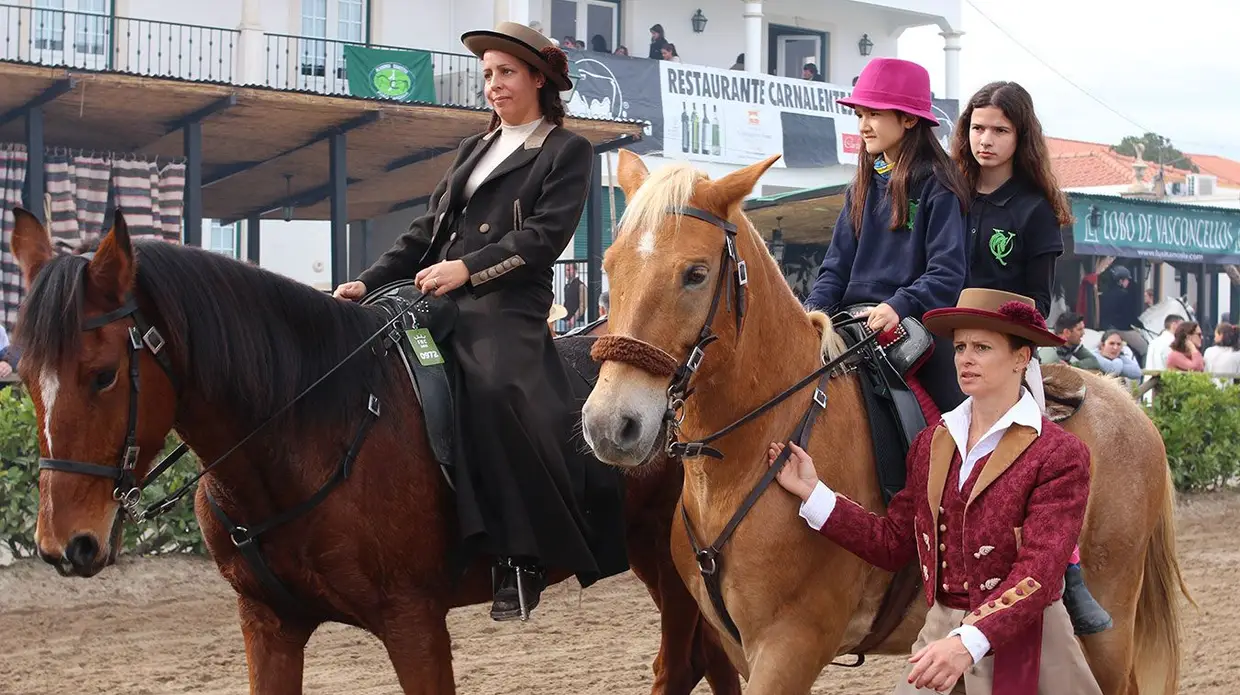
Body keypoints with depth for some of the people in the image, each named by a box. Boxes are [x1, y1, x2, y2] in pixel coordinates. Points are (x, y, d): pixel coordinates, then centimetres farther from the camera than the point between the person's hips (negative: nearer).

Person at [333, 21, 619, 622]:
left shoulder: (567, 151, 7)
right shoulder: (474, 149, 27)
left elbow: (544, 235, -7)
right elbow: (427, 231, 22)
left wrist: (468, 268, -18)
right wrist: (368, 283, 9)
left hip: (506, 306, -7)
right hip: (435, 300, 8)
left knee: (497, 391, -36)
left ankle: (524, 557, -29)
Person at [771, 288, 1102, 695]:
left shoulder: (1061, 455, -11)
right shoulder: (933, 441, 6)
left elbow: (1038, 572, -19)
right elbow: (894, 545, 7)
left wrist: (968, 643, -31)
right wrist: (811, 492, 0)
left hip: (1021, 648, -4)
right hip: (939, 635, 4)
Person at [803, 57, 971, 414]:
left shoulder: (937, 185, -3)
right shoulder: (864, 185, 18)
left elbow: (947, 273, -12)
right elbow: (837, 265, 15)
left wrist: (899, 306, -27)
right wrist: (814, 308, -4)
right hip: (854, 324, 6)